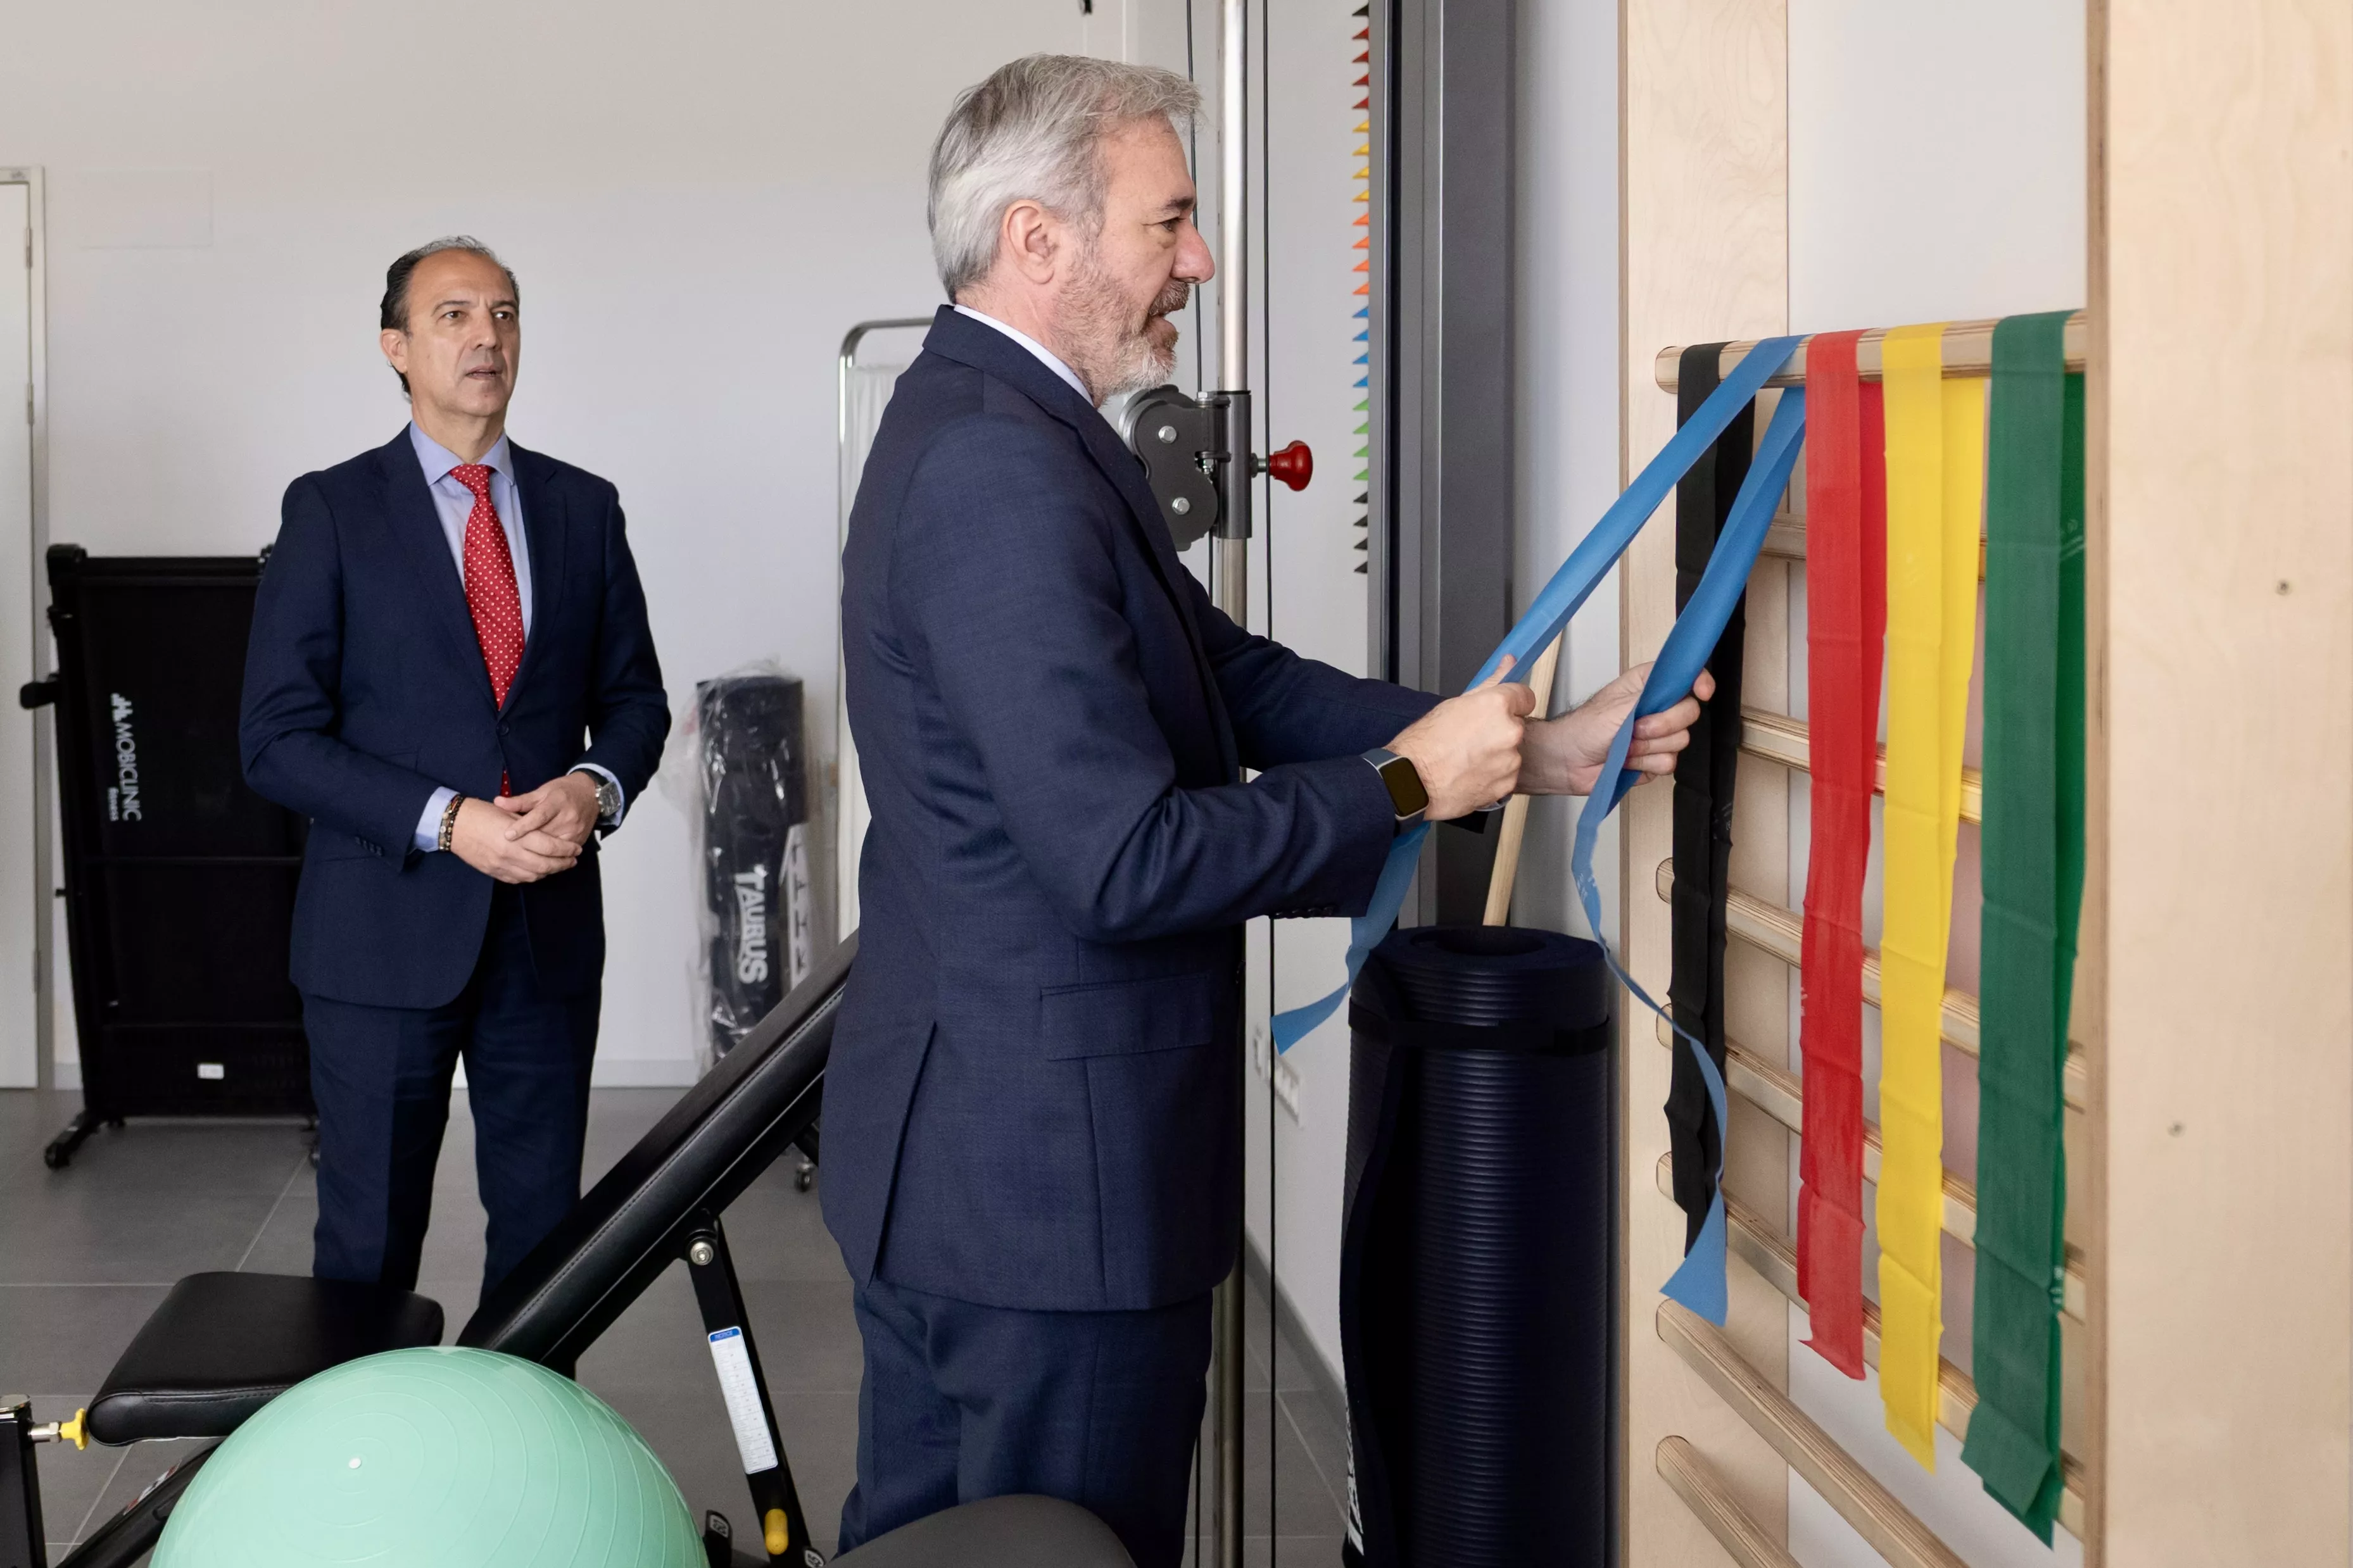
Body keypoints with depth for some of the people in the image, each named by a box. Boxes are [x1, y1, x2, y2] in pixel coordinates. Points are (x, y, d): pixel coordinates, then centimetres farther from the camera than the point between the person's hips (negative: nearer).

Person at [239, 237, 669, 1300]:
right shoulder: (331, 511, -2)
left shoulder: (584, 507, 9)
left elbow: (634, 696, 12)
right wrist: (448, 822, -17)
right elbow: (278, 738, -7)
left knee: (543, 1229, 10)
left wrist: (597, 787, -11)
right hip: (387, 929, -3)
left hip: (549, 923, 3)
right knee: (369, 1237, 5)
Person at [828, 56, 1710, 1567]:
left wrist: (1532, 746, 5)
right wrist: (1409, 782, -14)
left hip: (947, 1155, 11)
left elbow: (1232, 676, 10)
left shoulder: (983, 423, 10)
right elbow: (1126, 863, -27)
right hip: (1052, 1179, -11)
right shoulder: (1002, 472, -23)